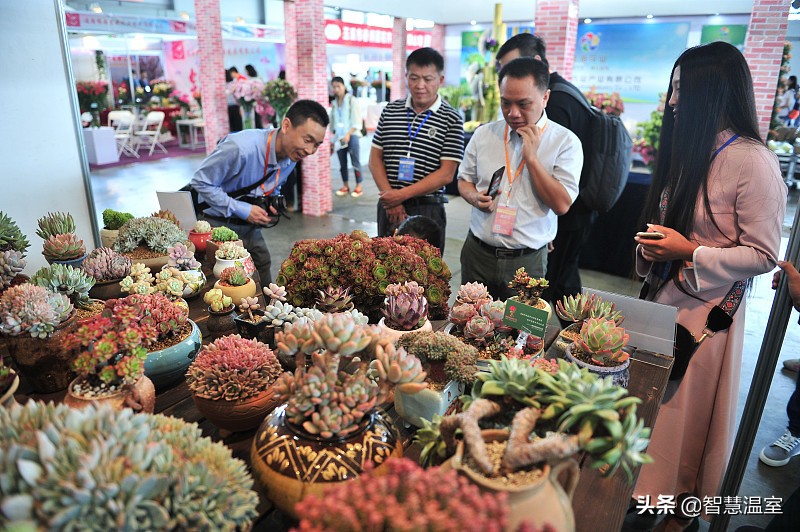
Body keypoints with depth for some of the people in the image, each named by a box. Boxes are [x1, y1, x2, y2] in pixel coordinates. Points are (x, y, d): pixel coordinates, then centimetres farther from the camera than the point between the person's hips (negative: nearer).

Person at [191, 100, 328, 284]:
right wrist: (242, 210, -24)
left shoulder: (292, 156, -7)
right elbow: (201, 182, -21)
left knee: (265, 288, 11)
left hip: (252, 227, 6)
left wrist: (272, 204, -8)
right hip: (220, 225, -6)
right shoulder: (241, 147, -32)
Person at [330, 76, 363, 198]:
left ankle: (358, 186, 1)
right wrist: (331, 138, 11)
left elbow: (356, 120, -8)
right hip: (339, 136, 5)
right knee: (342, 163, 8)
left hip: (352, 135, -5)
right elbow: (332, 121, 15)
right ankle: (345, 186, 17)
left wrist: (348, 134, -17)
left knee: (355, 162, -5)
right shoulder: (334, 103, 12)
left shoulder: (351, 100, -2)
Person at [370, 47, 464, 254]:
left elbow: (446, 174, -10)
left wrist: (402, 194, -14)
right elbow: (375, 158, 6)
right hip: (389, 208, 4)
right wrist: (390, 197, -7)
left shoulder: (451, 120, -4)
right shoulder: (390, 111, 7)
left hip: (427, 210, -3)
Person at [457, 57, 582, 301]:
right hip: (477, 253, 3)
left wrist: (532, 157, -17)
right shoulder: (483, 134, 3)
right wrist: (475, 197, -7)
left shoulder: (566, 142, -7)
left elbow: (561, 205, -14)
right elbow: (464, 180, 15)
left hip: (527, 262, -3)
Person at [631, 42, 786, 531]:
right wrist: (654, 247, 2)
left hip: (708, 307, -7)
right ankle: (642, 486, 35)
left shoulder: (754, 161, -16)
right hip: (663, 295, 7)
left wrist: (689, 253, -22)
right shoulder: (689, 148, 9)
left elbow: (764, 255, -15)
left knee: (686, 406, 8)